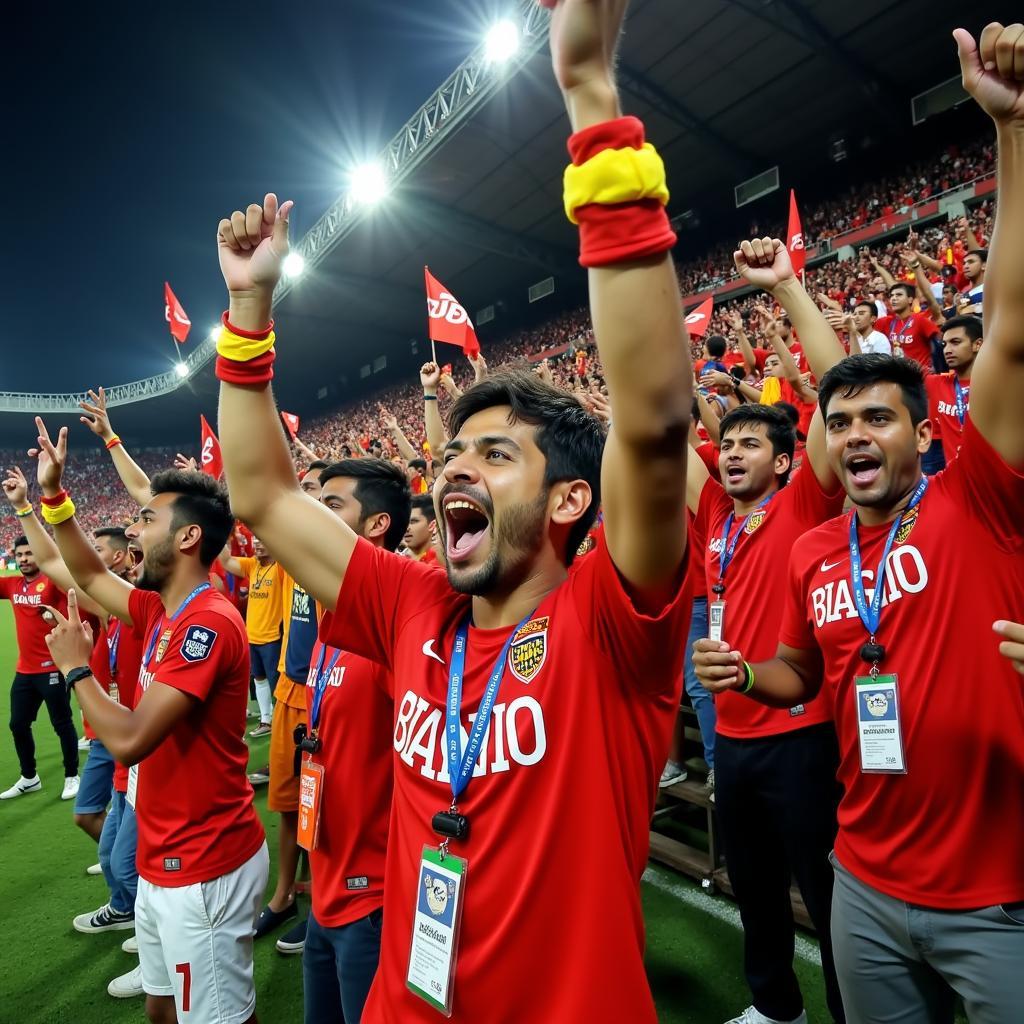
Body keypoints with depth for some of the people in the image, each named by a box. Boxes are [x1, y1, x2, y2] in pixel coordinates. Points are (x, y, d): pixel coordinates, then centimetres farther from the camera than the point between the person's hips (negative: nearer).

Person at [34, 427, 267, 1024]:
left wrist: (76, 668, -12)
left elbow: (128, 740, -29)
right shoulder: (162, 611, 4)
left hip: (203, 869, -9)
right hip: (165, 862, 9)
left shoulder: (209, 623, -26)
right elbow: (92, 577, 21)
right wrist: (53, 493, 16)